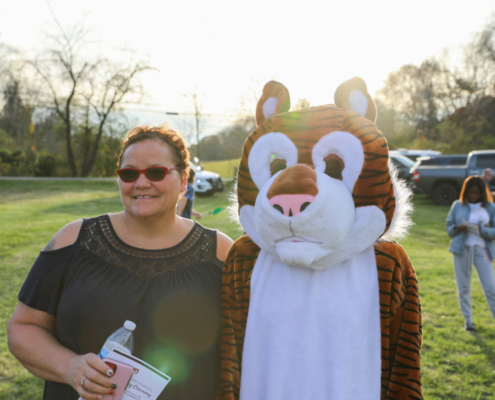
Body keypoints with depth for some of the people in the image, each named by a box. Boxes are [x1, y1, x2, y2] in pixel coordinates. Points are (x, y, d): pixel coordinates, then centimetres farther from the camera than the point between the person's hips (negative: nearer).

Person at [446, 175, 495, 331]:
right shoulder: (458, 205, 3)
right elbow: (449, 227, 7)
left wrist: (481, 229, -19)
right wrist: (457, 228, -15)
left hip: (482, 249, -1)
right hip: (462, 248, 1)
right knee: (464, 286, 8)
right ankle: (468, 319, 21)